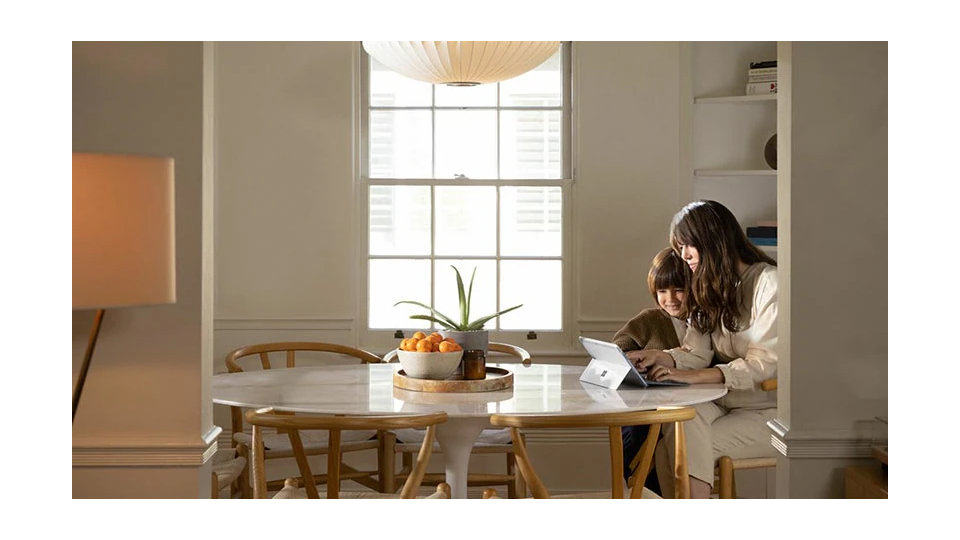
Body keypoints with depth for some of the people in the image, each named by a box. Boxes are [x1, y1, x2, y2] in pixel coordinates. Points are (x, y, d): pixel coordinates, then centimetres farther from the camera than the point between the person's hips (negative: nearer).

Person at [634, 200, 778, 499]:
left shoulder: (767, 281, -9)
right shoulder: (708, 289, 16)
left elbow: (765, 364, -17)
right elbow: (696, 353, 9)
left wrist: (694, 376, -27)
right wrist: (662, 358, -13)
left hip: (766, 410, -5)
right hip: (721, 402, 6)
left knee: (687, 447, -27)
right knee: (682, 421, -27)